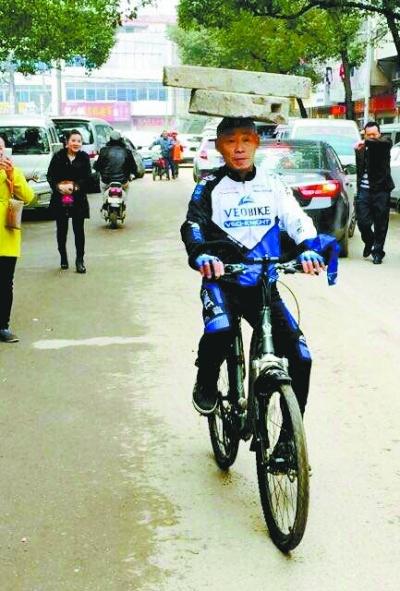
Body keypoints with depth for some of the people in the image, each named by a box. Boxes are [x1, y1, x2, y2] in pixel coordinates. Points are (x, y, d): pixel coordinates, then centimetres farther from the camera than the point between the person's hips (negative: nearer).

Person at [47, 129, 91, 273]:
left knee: (79, 229, 0)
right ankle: (63, 258, 25)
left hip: (78, 199, 0)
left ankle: (80, 260, 6)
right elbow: (50, 176, -3)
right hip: (60, 199, 0)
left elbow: (87, 178, -4)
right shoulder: (58, 157, -2)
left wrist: (74, 187, -16)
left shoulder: (84, 157, 0)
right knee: (62, 230, 9)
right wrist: (59, 187, -18)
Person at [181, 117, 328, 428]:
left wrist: (308, 249, -30)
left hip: (263, 284, 3)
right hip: (221, 279, -2)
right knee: (219, 330, -34)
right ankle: (206, 385, 0)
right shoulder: (210, 187, 1)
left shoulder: (273, 184, 6)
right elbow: (193, 226, -14)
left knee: (300, 357, -7)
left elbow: (297, 220, -7)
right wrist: (201, 256, -37)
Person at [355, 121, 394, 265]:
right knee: (363, 222, -1)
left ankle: (378, 251, 16)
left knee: (380, 224, 2)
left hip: (381, 190, -3)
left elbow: (384, 143, -27)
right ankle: (369, 242, 28)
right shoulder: (361, 149, 11)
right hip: (364, 190, 3)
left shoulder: (384, 144, -1)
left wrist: (366, 142, -35)